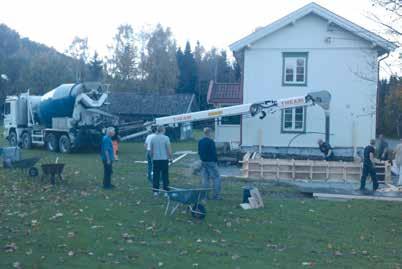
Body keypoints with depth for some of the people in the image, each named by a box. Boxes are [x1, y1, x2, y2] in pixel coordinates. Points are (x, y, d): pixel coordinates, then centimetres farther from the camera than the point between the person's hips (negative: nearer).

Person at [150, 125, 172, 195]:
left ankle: (155, 191, 9)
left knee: (156, 175, 7)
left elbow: (151, 151, 8)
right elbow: (169, 150, -8)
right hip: (164, 159, -3)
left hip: (155, 159, 3)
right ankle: (166, 191, 5)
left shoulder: (153, 138, 4)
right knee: (165, 175, 3)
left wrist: (152, 158, 20)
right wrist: (170, 158, 3)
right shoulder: (165, 138, -6)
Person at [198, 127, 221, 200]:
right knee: (216, 178, 3)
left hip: (203, 162, 7)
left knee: (205, 179, 11)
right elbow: (213, 152, -15)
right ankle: (216, 195, 2)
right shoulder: (211, 141, -16)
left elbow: (199, 152, 12)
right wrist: (216, 161, -4)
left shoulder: (200, 141, 7)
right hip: (211, 162, -7)